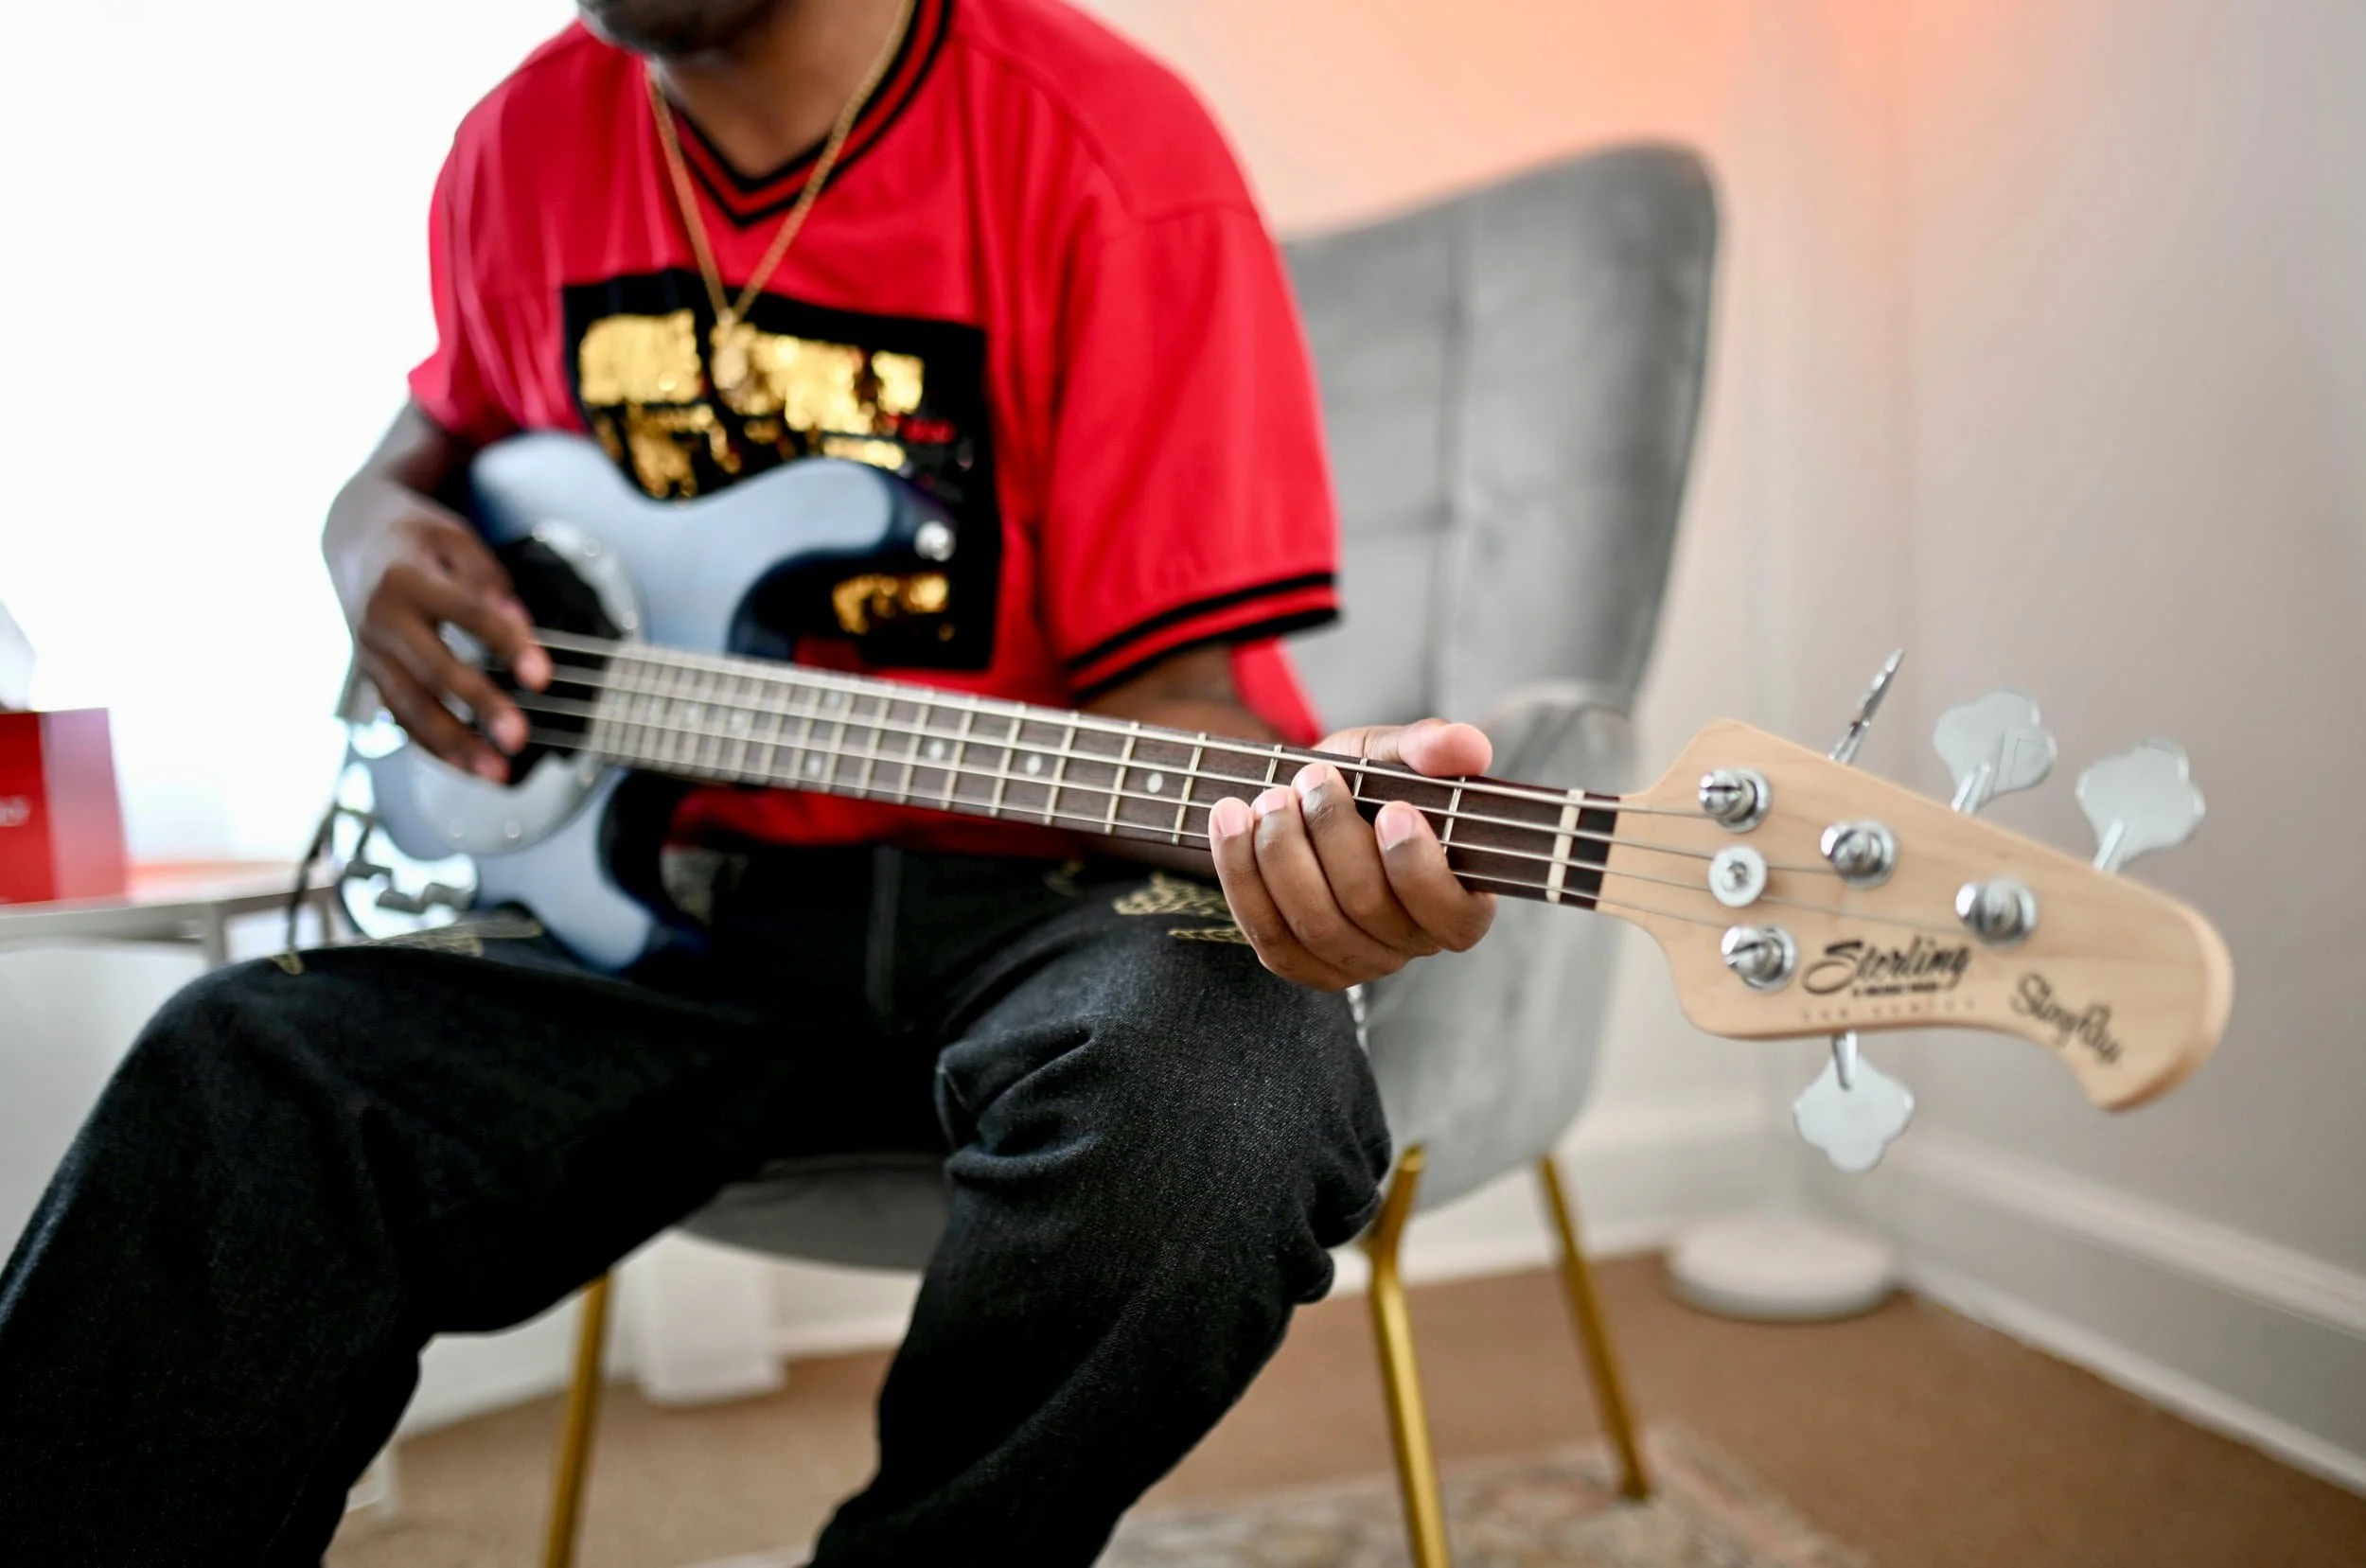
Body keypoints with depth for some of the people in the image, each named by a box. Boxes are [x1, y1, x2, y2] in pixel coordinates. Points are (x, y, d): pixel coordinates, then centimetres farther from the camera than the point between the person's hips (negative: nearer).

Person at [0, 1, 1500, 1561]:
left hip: (1043, 889, -3)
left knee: (1188, 1093, -35)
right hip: (693, 897, 4)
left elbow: (1161, 679, -14)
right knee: (249, 1075, -20)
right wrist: (378, 527, 4)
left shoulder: (1107, 157, -12)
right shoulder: (530, 145, 6)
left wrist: (1311, 818, -35)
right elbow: (451, 418, 27)